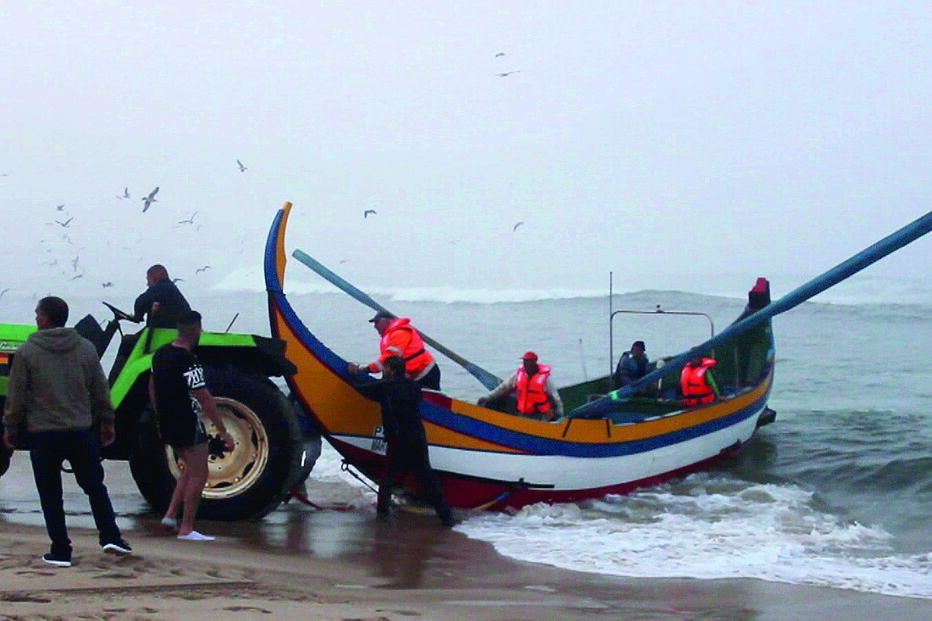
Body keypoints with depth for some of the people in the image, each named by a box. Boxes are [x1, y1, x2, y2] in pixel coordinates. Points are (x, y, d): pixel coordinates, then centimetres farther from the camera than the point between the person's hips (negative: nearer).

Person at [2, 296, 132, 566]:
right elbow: (100, 390, 8)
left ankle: (60, 550, 7)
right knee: (95, 486, 15)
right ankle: (110, 537, 8)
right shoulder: (85, 348, 2)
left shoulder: (27, 352, -6)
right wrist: (106, 422, 18)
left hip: (43, 434, -2)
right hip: (81, 432, 2)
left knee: (51, 495, 6)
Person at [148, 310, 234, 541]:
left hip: (167, 425, 9)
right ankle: (186, 529, 2)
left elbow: (152, 388, 17)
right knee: (198, 475, 1)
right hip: (188, 425, -9)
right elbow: (205, 401, -22)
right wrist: (223, 433, -18)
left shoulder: (161, 354, 5)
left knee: (190, 469, 22)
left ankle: (171, 513, 14)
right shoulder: (189, 363, -21)